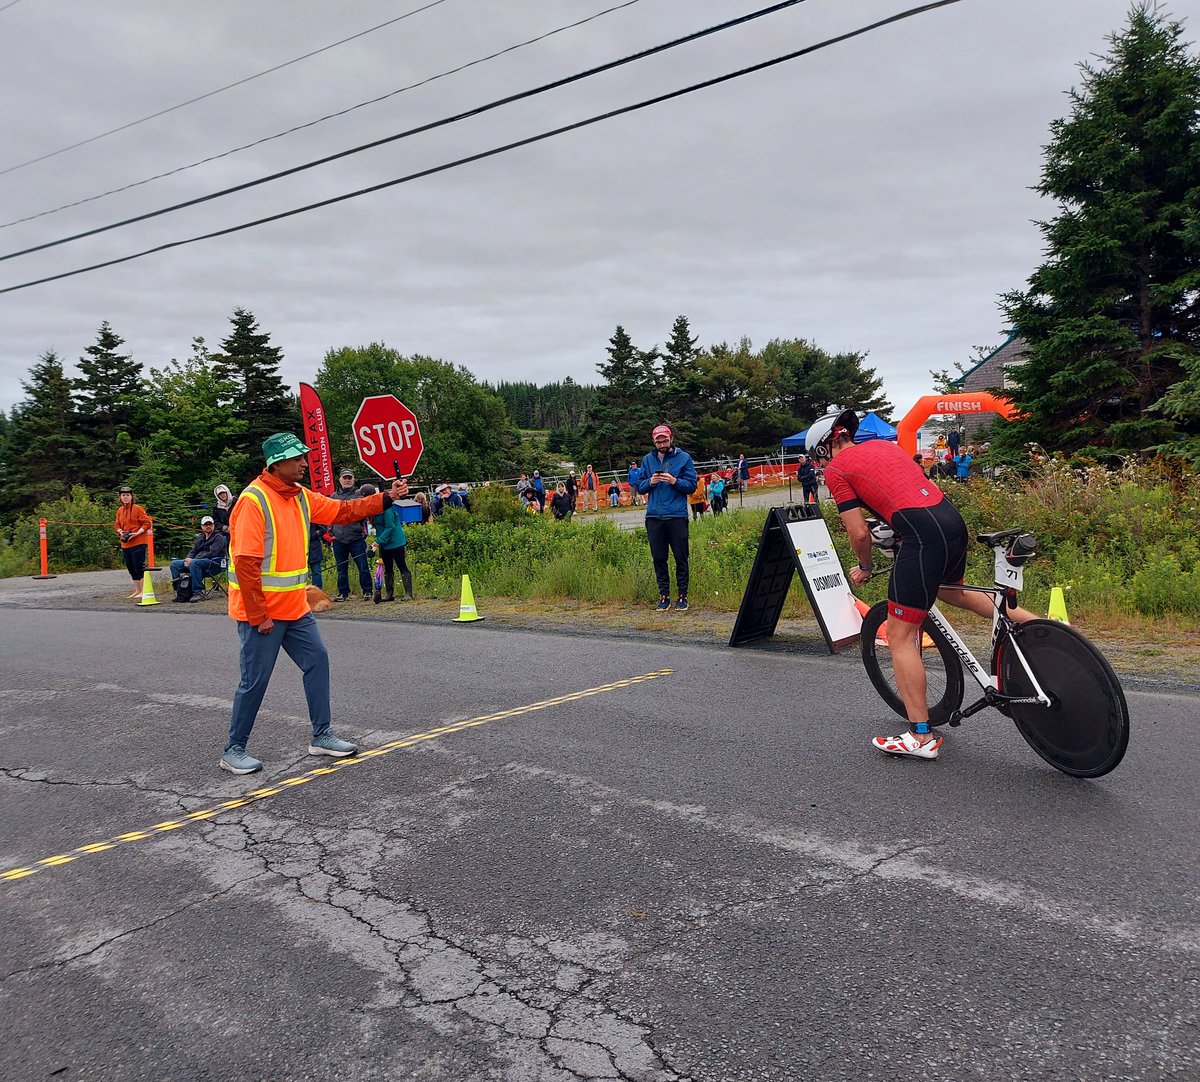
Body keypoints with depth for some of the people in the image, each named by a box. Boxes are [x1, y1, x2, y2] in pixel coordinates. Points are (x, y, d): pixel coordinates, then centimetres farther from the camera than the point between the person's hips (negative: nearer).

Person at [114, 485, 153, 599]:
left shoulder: (138, 508, -8)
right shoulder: (120, 510, 12)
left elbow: (147, 522, -10)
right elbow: (117, 524, 21)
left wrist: (137, 533, -18)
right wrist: (120, 531, 0)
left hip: (138, 543, -7)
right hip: (125, 544, 7)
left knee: (139, 567, -8)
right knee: (131, 568, 13)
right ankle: (137, 590, 23)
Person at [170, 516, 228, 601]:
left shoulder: (218, 538, 0)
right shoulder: (200, 538, 24)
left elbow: (212, 553, -13)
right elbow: (193, 551, 19)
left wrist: (192, 560, -19)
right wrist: (188, 559, -8)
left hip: (214, 564, -8)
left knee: (194, 563, -37)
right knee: (174, 564, -4)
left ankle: (198, 593, -36)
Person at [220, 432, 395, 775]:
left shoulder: (301, 496, 6)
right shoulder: (254, 500, -19)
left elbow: (342, 511, 12)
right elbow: (246, 564, -21)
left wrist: (386, 498, 2)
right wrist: (259, 616, -20)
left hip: (295, 609, 8)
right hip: (261, 613, -8)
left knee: (317, 660, 10)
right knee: (255, 680, 0)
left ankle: (322, 736, 21)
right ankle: (234, 751, 16)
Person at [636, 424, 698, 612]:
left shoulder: (684, 458, 2)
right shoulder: (647, 460, 11)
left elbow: (692, 485, -1)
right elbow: (640, 487, 13)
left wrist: (674, 481, -16)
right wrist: (650, 482, -8)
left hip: (677, 515, -3)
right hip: (654, 517, 3)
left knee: (681, 557, 1)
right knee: (658, 557, 6)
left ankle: (682, 595, 10)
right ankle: (664, 595, 15)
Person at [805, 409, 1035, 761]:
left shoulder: (836, 469, 2)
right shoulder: (883, 444, 23)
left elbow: (859, 533, -1)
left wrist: (865, 567, 17)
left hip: (922, 536, -8)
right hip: (954, 520, 9)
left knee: (900, 638, 2)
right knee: (950, 592, 38)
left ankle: (921, 737, 5)